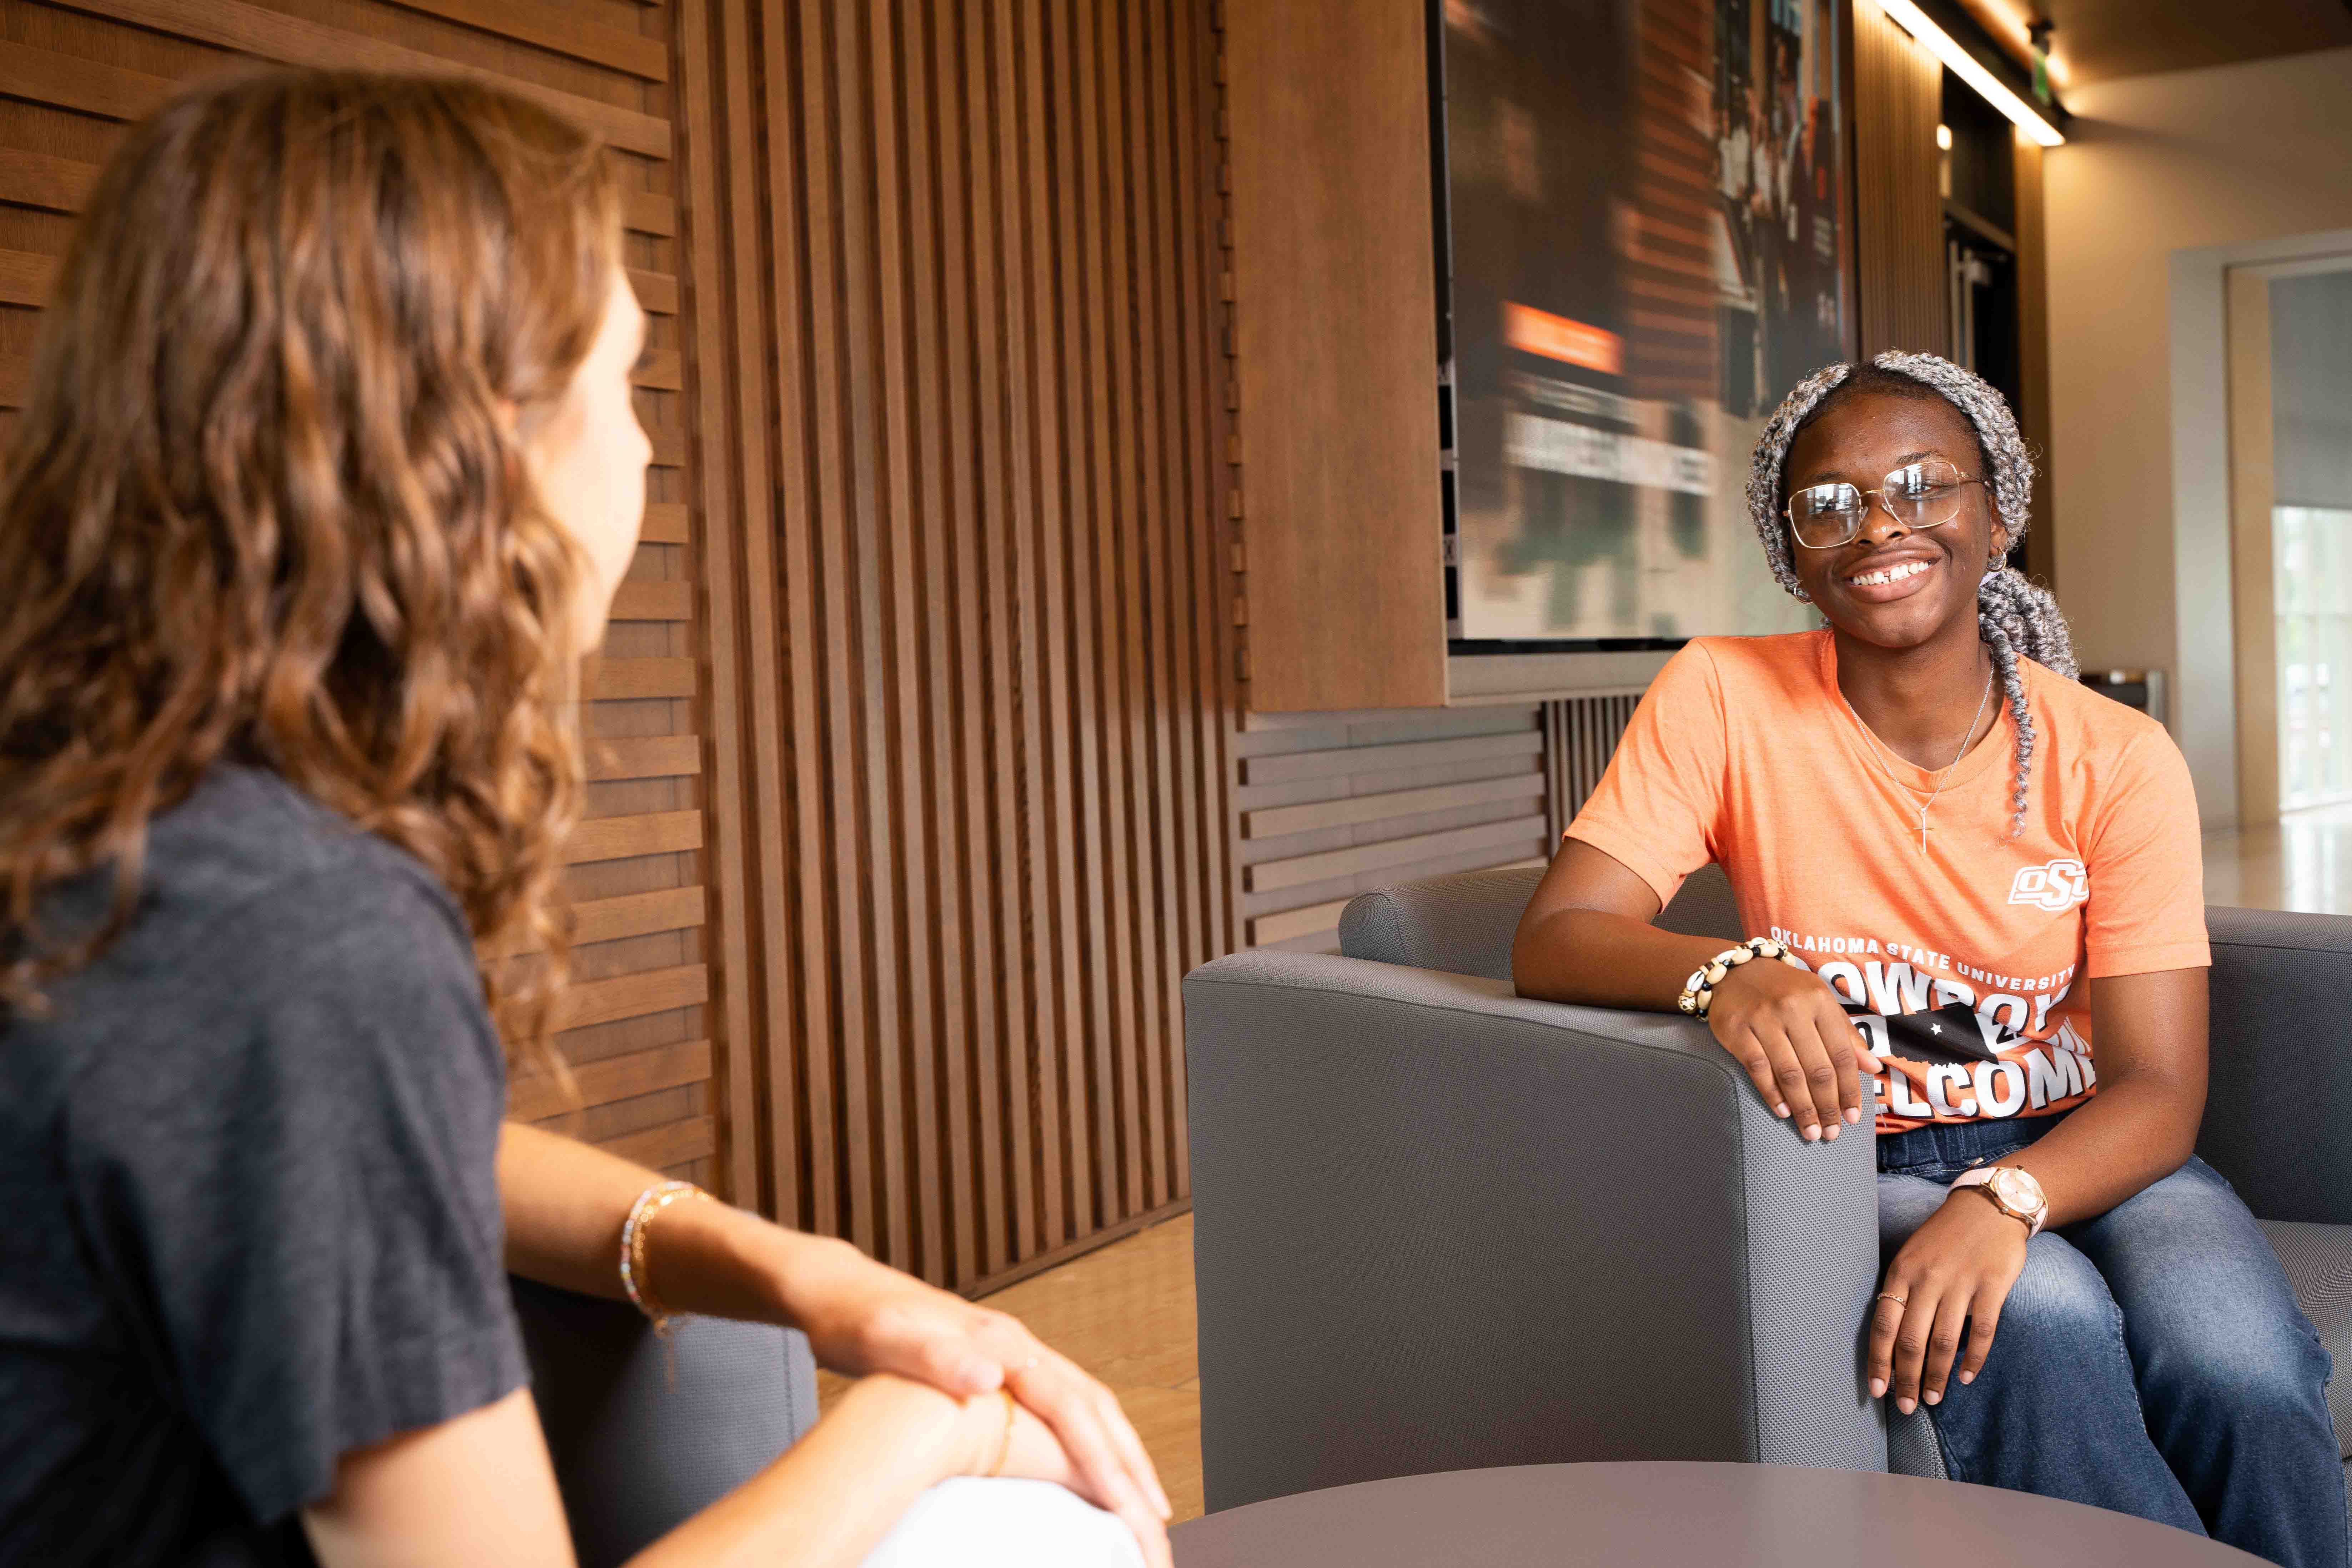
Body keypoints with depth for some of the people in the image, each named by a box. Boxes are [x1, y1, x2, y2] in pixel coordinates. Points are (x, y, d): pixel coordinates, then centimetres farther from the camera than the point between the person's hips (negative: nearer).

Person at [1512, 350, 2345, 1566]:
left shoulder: (2118, 760, -6)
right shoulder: (1724, 700, -8)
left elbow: (2160, 1088, -10)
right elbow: (1550, 940, -16)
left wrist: (2003, 1201, -31)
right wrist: (1729, 974, -38)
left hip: (2077, 1150, 2)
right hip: (1855, 1166, -1)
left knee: (2238, 1370, -28)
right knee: (2040, 1319, -31)